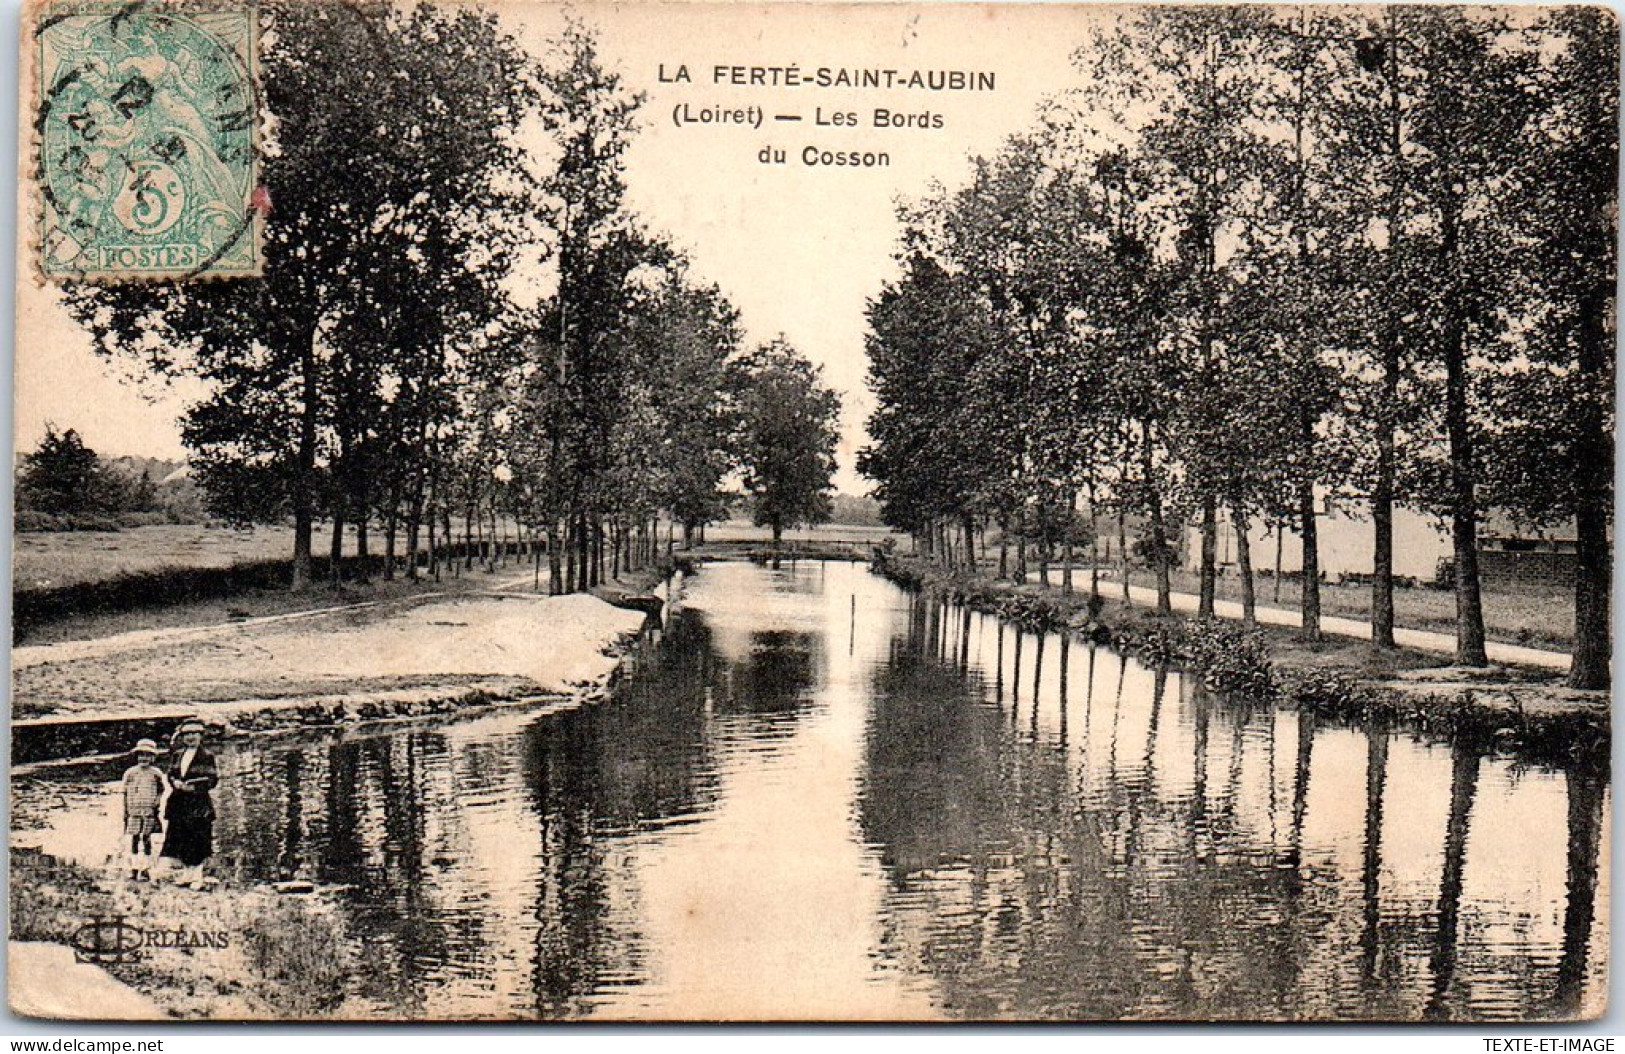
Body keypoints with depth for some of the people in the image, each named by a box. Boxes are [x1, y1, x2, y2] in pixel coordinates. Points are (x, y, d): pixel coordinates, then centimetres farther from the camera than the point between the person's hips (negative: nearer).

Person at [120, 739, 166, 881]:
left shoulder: (155, 773, 5)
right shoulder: (130, 772, 8)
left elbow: (161, 789, 13)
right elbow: (125, 793, 10)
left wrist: (156, 802, 1)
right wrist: (125, 812, 8)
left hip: (149, 810, -1)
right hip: (134, 811, 1)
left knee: (146, 839, 0)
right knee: (134, 839, 0)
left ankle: (146, 869, 4)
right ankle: (134, 869, 5)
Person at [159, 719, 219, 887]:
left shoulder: (206, 756, -3)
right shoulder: (177, 754, 13)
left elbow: (213, 779, -7)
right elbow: (171, 774, 16)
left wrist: (193, 786, -17)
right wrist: (175, 782, -6)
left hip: (198, 802, -5)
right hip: (178, 802, 5)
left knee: (197, 840, -5)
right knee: (179, 838, 6)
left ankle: (197, 875, 1)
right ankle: (186, 872, 16)